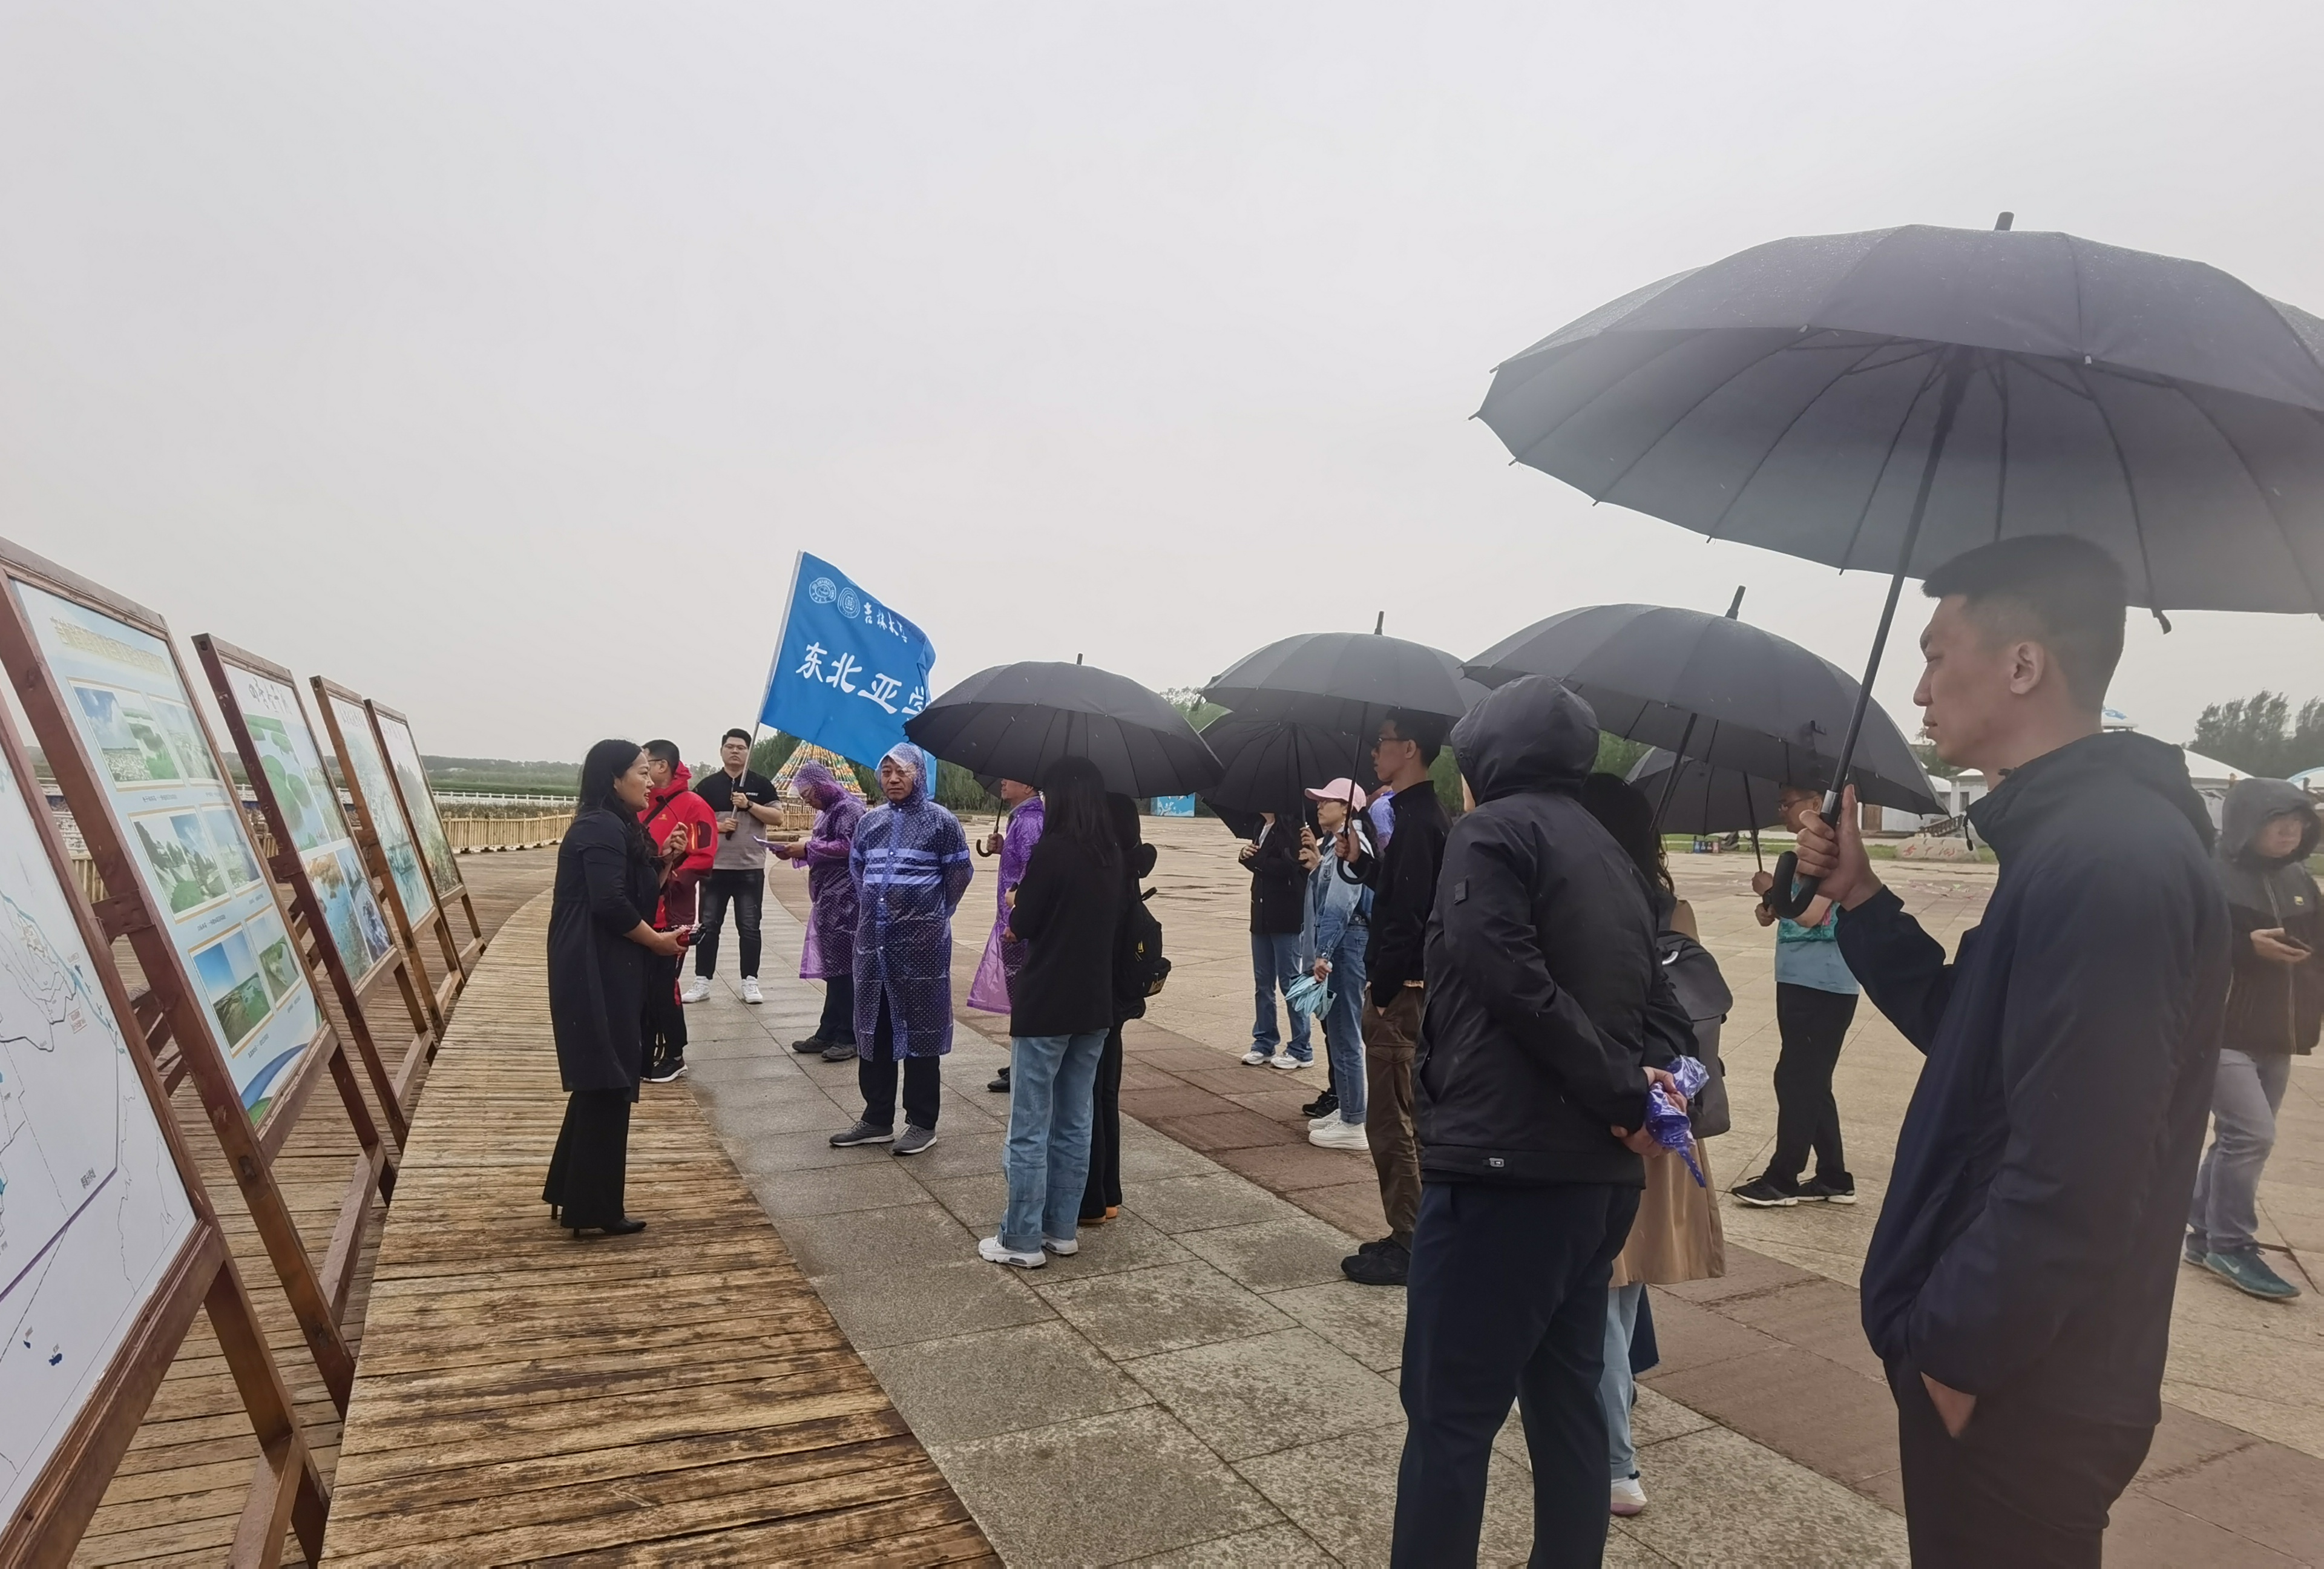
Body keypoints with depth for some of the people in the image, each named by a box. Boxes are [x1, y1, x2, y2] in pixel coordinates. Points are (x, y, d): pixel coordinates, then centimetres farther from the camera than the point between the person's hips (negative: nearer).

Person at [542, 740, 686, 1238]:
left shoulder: (612, 827, 16)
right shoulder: (603, 828, -15)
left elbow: (633, 894, 15)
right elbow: (611, 905, -23)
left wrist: (664, 864, 2)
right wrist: (658, 941, -11)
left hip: (600, 973, 10)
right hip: (597, 976, -10)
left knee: (598, 1085, 16)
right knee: (606, 1088, -2)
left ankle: (572, 1196, 27)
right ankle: (593, 1209, 8)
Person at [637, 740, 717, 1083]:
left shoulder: (692, 806, -9)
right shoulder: (641, 805, 13)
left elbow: (702, 857, -15)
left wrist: (668, 880, -21)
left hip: (668, 915, -7)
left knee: (663, 986, -2)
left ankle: (673, 1056, 12)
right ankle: (645, 1052, 24)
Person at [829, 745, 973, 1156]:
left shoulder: (940, 821, -4)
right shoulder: (871, 821, 11)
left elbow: (960, 873, 0)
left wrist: (933, 915, 6)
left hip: (921, 941, -5)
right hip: (873, 938, 5)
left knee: (919, 1027, 1)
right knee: (873, 1026, 10)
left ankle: (922, 1123, 10)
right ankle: (877, 1120, 21)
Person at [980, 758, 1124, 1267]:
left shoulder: (1051, 849, -16)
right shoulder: (1111, 855, 5)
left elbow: (1022, 926, -11)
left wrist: (1016, 909, 10)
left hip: (1044, 1006, -7)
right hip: (1093, 1006, 7)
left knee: (1030, 1129, 2)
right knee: (1074, 1125, 14)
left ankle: (1023, 1240, 10)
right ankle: (1063, 1229, 23)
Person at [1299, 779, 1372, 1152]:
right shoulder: (1335, 844, 16)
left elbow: (1340, 904, -22)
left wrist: (1323, 953, -24)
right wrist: (1317, 865, 8)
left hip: (1347, 943, -11)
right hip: (1335, 946, 11)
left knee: (1345, 1036, -5)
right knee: (1336, 1030, 17)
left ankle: (1353, 1125, 2)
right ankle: (1343, 1107, 28)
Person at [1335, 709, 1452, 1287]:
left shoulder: (1417, 821, -19)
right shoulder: (1418, 815, 13)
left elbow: (1407, 916, -24)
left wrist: (1380, 993, -20)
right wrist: (1359, 858, 8)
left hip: (1400, 994, -11)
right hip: (1404, 988, 11)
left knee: (1391, 1123, -1)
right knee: (1399, 1119, 18)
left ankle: (1406, 1247, 9)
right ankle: (1410, 1236, 28)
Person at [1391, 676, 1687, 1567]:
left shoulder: (1493, 829, -6)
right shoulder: (1612, 855, 19)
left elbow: (1507, 974, -21)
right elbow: (1659, 1003, 15)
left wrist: (1623, 1091, -17)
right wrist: (1647, 1082, -3)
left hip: (1507, 1164, -8)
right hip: (1601, 1172, 9)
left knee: (1451, 1414, -1)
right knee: (1566, 1401, 17)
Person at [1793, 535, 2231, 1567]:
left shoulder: (2108, 859, -25)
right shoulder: (2071, 840, 9)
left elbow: (2071, 1175, -29)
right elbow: (1976, 1043, 16)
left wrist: (1957, 1351, -18)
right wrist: (1860, 900, 6)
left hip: (2017, 1390, -9)